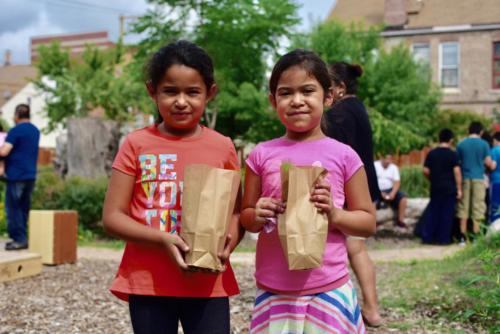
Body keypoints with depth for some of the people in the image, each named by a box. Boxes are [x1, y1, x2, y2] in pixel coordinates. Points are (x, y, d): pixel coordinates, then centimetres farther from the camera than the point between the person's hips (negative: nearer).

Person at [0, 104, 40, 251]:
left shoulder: (15, 131, -12)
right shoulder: (35, 131, 14)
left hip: (16, 175, -7)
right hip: (30, 175, 7)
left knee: (13, 207, -2)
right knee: (24, 207, 12)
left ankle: (19, 239, -4)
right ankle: (22, 238, 12)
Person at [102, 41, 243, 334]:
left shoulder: (223, 148, 2)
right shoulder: (137, 145, -2)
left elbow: (236, 211, 7)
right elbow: (112, 216, -3)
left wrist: (229, 242, -15)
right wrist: (162, 239, -18)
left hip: (209, 284, 1)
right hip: (148, 283, 0)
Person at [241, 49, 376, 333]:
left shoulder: (344, 156, -2)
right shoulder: (262, 155, 1)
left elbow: (368, 222, 4)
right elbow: (246, 217, 10)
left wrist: (335, 214, -14)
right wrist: (257, 216, -11)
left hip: (329, 289, -1)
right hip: (274, 290, 2)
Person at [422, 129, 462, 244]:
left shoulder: (431, 154, 3)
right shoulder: (453, 154, -7)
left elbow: (426, 171, 2)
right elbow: (457, 172, -11)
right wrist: (459, 189, -7)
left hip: (435, 188, 4)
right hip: (449, 188, -3)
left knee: (433, 212, 10)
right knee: (447, 213, 3)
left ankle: (427, 237, 6)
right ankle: (444, 238, 4)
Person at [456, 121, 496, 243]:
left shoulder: (461, 144, 4)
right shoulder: (484, 144, -2)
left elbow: (457, 163, 5)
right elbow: (488, 163, 0)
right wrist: (493, 165, 20)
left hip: (465, 178, 2)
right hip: (478, 178, -2)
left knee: (463, 207, 6)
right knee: (477, 207, 2)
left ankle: (463, 236, 6)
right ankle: (476, 236, 2)